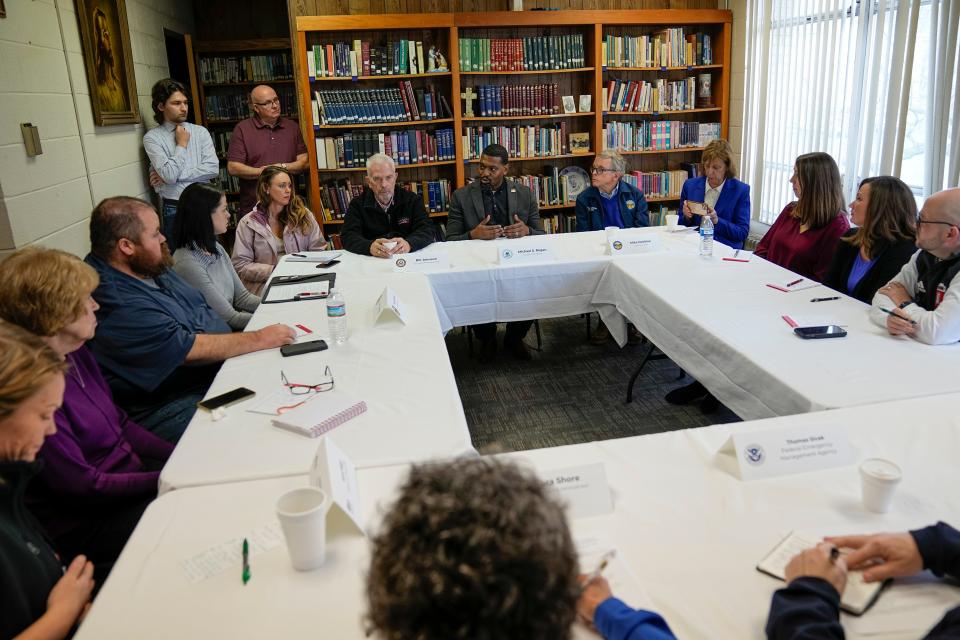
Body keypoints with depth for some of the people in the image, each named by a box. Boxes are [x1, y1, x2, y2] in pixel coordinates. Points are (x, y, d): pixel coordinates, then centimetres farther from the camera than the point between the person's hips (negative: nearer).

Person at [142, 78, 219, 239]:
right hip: (174, 210, -3)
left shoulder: (200, 131, 7)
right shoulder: (152, 137, -3)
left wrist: (175, 174, -10)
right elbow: (169, 175, -16)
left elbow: (213, 168, -6)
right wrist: (181, 144, -5)